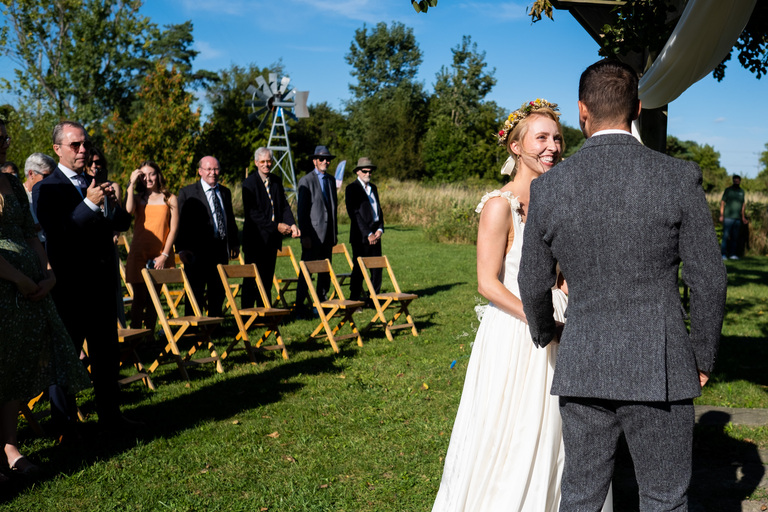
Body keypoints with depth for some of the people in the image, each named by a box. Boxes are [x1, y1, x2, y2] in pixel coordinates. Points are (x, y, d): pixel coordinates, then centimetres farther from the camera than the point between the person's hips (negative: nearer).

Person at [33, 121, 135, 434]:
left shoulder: (96, 185, 13)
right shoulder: (45, 189, -6)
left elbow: (123, 224, 8)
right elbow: (55, 233, -18)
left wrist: (112, 205, -13)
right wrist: (89, 204, -25)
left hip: (102, 284, 6)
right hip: (69, 287, -6)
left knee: (107, 354, 12)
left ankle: (110, 416, 24)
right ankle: (64, 425, 18)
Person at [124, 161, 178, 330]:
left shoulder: (170, 199, 7)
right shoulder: (137, 197, 9)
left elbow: (173, 229, 3)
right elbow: (128, 210, -15)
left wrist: (164, 255, -5)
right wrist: (132, 183, -7)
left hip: (160, 255, 0)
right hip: (139, 254, 0)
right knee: (139, 298, -2)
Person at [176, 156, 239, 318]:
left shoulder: (225, 192, 14)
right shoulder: (187, 193, -4)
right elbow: (181, 222, -7)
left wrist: (234, 243, 17)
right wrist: (182, 248, -15)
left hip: (221, 250, 5)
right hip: (197, 251, -5)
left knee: (218, 291, 12)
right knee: (195, 292, 1)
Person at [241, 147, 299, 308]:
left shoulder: (276, 181, 10)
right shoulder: (249, 183, -10)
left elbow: (284, 206, 8)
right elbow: (252, 213, -16)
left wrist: (292, 224, -10)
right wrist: (276, 226, -19)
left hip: (272, 238, 6)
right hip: (255, 238, -6)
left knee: (267, 277, 12)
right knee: (252, 277, -1)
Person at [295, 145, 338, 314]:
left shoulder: (331, 180, 14)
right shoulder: (306, 181, -6)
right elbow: (302, 210, -10)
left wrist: (335, 232, 15)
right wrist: (305, 235, -15)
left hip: (328, 234, 7)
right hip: (313, 233, -6)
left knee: (325, 271, 11)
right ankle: (300, 305, 1)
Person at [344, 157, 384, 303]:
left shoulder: (373, 188, 18)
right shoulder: (352, 188, -5)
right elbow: (354, 214, -11)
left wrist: (380, 229, 1)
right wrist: (368, 234, -14)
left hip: (375, 235, 7)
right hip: (361, 236, -7)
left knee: (377, 269, 7)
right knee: (358, 269, -2)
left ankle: (373, 298, 16)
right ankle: (354, 300, 5)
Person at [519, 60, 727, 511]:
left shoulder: (548, 188, -2)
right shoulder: (679, 178, -8)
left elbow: (534, 284, 7)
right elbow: (709, 280, -6)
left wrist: (544, 335, 27)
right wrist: (703, 357, 9)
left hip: (582, 369, 2)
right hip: (659, 371, -2)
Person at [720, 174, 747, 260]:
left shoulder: (742, 191, 13)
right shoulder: (728, 190, 1)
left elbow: (742, 204, 20)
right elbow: (722, 202, 0)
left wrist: (743, 217, 18)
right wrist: (721, 215, -8)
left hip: (737, 218, 4)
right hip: (728, 217, -4)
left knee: (735, 237, 5)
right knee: (726, 236, -7)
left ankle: (733, 254, 9)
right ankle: (723, 254, -6)